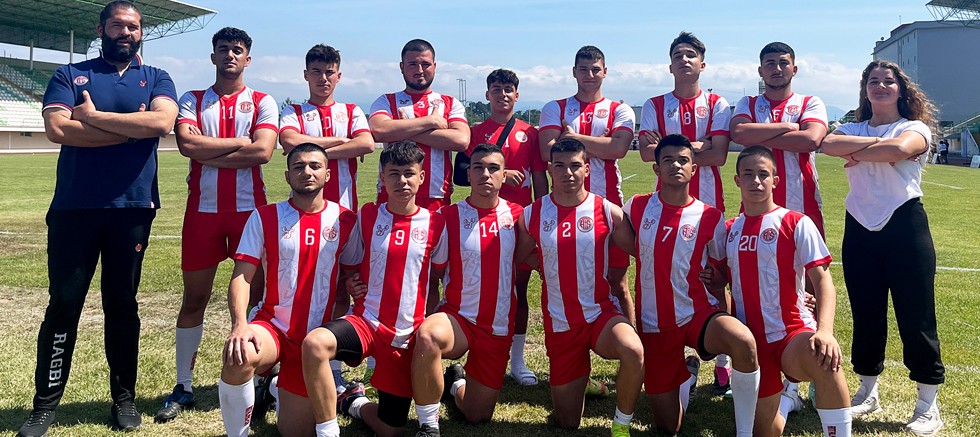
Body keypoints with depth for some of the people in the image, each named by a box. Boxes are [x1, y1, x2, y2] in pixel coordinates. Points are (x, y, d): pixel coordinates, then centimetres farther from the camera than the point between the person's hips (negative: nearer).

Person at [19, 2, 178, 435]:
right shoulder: (70, 75, 7)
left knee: (122, 304, 9)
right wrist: (133, 128, -9)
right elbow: (57, 129, -11)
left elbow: (161, 122, -13)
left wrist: (93, 115, -10)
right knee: (63, 304, 2)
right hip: (73, 207, 0)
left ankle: (124, 398, 20)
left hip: (132, 208, 1)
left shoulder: (156, 79, 9)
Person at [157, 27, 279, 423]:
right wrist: (238, 143, -8)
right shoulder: (192, 100, 9)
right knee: (194, 298, 7)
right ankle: (183, 387, 17)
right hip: (203, 209, 1)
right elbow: (186, 143, -10)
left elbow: (263, 151, -12)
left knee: (256, 294, 3)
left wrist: (208, 153, -9)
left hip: (250, 208, -1)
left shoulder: (262, 102, 6)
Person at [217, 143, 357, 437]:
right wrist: (240, 324, -25)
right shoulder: (265, 217, -2)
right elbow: (242, 277, -7)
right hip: (272, 325, -1)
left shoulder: (346, 220, 0)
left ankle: (276, 388, 43)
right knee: (238, 357, -37)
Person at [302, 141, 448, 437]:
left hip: (407, 335, 1)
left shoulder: (435, 223, -2)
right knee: (314, 343, -35)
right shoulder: (367, 216, 1)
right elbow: (348, 266, 13)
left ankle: (354, 402, 40)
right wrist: (350, 284, -6)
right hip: (365, 321, 0)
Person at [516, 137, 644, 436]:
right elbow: (521, 258, 11)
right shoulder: (531, 215, -3)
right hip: (559, 324, 2)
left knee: (633, 352, -37)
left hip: (601, 313, -1)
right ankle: (581, 378, 43)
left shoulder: (608, 212, -7)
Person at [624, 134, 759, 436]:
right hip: (653, 324, 2)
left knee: (743, 342, -38)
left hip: (698, 314, -1)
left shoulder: (710, 218, -6)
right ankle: (687, 375, 43)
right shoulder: (637, 207, -2)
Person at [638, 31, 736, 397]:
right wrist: (697, 146, -8)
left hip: (708, 203, -1)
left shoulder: (717, 104, 7)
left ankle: (723, 360, 10)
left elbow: (719, 155, -7)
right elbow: (646, 152, -6)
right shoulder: (654, 106, 10)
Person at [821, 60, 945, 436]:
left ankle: (928, 404, 10)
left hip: (905, 226, -3)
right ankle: (867, 392, 25)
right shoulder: (853, 129, 12)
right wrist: (874, 143, -19)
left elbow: (899, 149, -23)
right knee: (866, 315, 10)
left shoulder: (915, 128, 3)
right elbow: (828, 144, -13)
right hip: (860, 229, 3)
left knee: (916, 316, -2)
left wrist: (857, 153, -10)